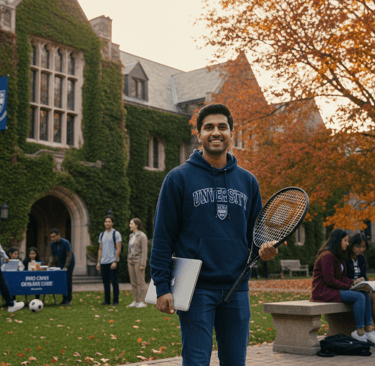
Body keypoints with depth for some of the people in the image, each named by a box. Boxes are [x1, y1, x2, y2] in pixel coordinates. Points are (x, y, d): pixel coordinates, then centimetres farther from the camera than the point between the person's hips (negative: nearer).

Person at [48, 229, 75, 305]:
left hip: (69, 262, -6)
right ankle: (64, 299, 6)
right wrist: (49, 265, -5)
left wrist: (66, 267, -24)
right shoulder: (52, 244, -3)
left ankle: (68, 300, -6)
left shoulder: (65, 243, -22)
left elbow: (69, 255, -21)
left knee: (68, 280, -9)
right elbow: (52, 255, 7)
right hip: (60, 262, 6)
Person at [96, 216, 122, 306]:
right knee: (105, 282, 9)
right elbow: (100, 249, 18)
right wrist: (98, 262, 11)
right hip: (103, 262, 6)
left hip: (112, 262, -6)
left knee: (114, 282, -4)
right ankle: (107, 300, 16)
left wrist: (115, 262, -16)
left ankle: (115, 301, 2)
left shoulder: (116, 234, -3)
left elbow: (118, 249, -9)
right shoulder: (102, 235, 15)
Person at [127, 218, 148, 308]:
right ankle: (136, 302, 14)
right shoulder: (131, 236, 14)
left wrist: (143, 264, -20)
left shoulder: (142, 236, -11)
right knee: (133, 282, 8)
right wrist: (129, 263, 17)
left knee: (141, 282, -6)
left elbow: (144, 251, -15)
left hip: (139, 261, -8)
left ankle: (143, 302, -1)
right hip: (132, 261, 8)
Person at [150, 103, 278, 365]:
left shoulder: (248, 181, 11)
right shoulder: (179, 178, 0)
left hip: (237, 288, 4)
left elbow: (256, 233, 19)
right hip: (195, 288, -4)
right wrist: (162, 287, -9)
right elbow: (163, 237, -3)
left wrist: (264, 249, -5)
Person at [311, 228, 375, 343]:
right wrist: (348, 286, -13)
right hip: (324, 291, -10)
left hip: (334, 289, 10)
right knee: (359, 297, -23)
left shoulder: (337, 256, 17)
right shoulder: (327, 256, -15)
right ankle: (359, 332, -17)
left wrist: (352, 282, 0)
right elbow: (329, 280, -19)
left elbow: (341, 277, 19)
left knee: (365, 294, -7)